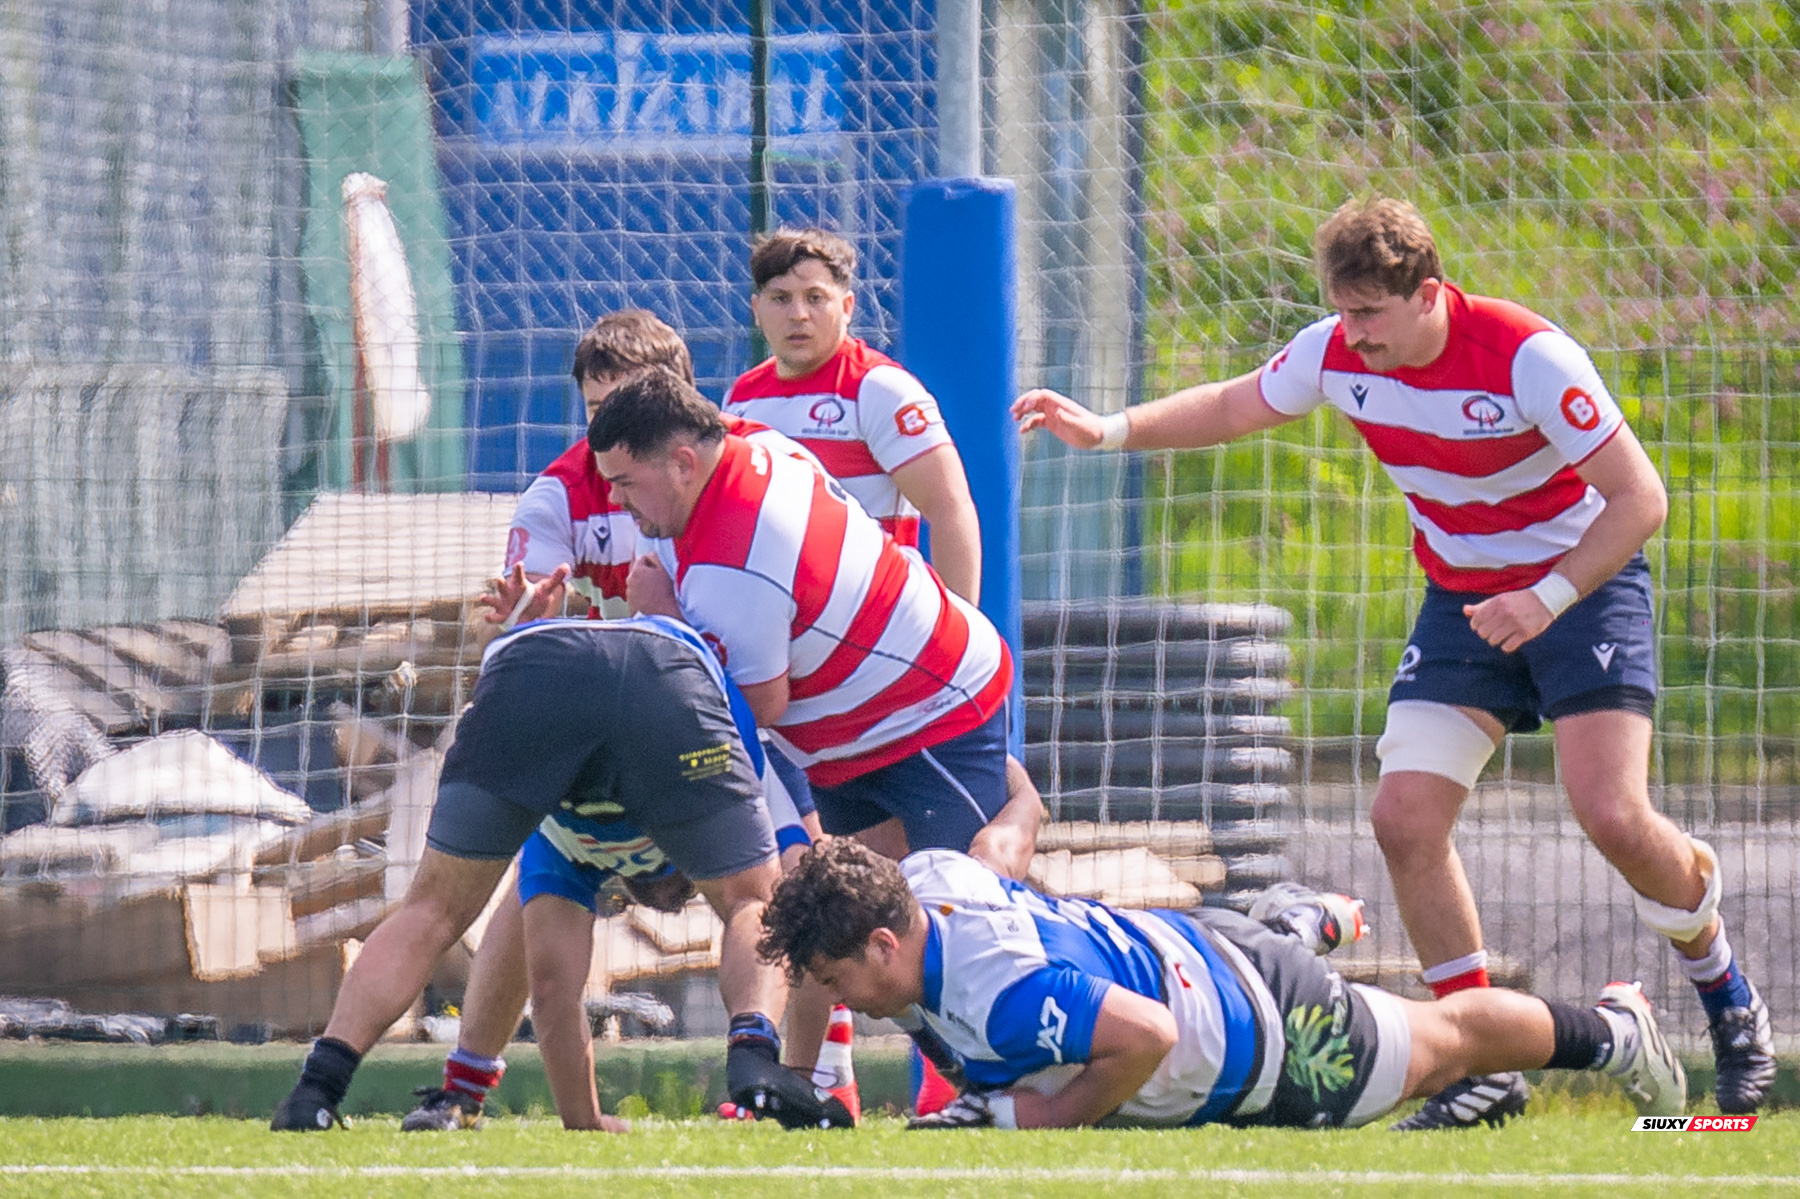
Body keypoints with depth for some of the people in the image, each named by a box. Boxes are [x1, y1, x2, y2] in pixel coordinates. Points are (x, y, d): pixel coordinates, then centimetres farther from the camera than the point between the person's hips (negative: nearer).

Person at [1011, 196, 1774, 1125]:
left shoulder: (1526, 357, -26)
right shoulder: (1336, 354, -10)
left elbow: (1639, 498, -23)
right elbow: (1235, 406, 11)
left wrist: (1549, 598, -31)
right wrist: (1109, 431, 0)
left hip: (1584, 584, -5)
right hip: (1462, 597, 5)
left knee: (1613, 817, -19)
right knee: (1404, 816, -11)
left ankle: (1725, 992, 10)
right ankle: (1484, 1065, 0)